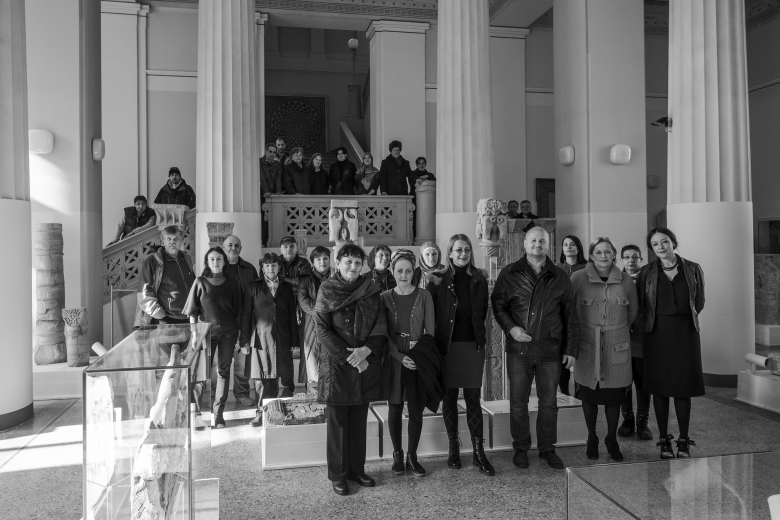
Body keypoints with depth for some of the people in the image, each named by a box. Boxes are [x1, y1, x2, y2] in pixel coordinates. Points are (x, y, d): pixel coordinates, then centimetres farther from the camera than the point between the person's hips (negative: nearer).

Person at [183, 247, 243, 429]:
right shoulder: (200, 282, 0)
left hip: (228, 332, 2)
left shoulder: (232, 284, 4)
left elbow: (237, 312, 7)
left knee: (223, 371, 5)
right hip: (206, 331, -1)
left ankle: (218, 414, 14)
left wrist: (240, 336, 3)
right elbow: (192, 312, 1)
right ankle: (195, 410, 19)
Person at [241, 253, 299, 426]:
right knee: (261, 378, 0)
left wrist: (294, 341, 6)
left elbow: (292, 316, 11)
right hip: (260, 339, -1)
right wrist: (245, 339, -1)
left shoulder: (287, 288, 11)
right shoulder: (254, 287, 7)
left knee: (287, 378, 0)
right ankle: (262, 413, 12)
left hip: (282, 340, 1)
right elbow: (246, 314, 5)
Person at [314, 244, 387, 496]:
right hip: (336, 364, -3)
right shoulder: (327, 291, -2)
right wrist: (348, 356, -14)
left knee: (359, 419, 11)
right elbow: (322, 330, -8)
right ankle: (337, 474, 16)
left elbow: (380, 326, 3)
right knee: (338, 421, 4)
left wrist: (365, 350, -15)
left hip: (365, 363, 3)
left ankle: (357, 469, 23)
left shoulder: (370, 291, 5)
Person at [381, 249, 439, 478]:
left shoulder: (424, 296, 0)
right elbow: (384, 334, -2)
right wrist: (400, 357, -14)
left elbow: (430, 332, -1)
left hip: (420, 359, 0)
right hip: (394, 358, 0)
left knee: (416, 409, 3)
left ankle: (412, 456, 17)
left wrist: (418, 354, -14)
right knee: (395, 407, 6)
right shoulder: (385, 297, 1)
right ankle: (397, 455, 21)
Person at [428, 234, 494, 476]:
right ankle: (453, 448, 19)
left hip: (473, 345, 2)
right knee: (449, 397, 6)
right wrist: (434, 344, -5)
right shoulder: (438, 281, -2)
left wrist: (481, 336, 8)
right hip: (447, 346, -1)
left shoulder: (479, 280, 6)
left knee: (473, 398, 2)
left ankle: (479, 453, 8)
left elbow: (483, 312, 14)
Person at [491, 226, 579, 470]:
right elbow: (497, 303, 4)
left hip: (550, 349, 1)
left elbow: (570, 316, 7)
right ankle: (520, 448, 23)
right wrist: (510, 328, -12)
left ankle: (547, 448, 26)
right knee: (518, 401, 7)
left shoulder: (560, 277, 5)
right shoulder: (510, 274, 2)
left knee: (549, 402, 10)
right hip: (518, 348, -1)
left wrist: (571, 349, 4)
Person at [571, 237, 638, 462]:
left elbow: (633, 311, 15)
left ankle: (612, 439, 29)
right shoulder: (578, 278, -7)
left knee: (614, 395, 8)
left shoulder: (626, 281, 1)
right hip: (587, 346, -1)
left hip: (617, 347, 2)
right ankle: (592, 439, 27)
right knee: (589, 394, 8)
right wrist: (575, 331, 6)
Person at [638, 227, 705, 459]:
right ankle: (664, 440, 14)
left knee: (683, 387, 3)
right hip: (657, 333, 0)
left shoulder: (692, 269, 3)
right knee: (659, 387, 3)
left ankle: (683, 441, 14)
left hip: (685, 333, 0)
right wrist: (652, 322, 3)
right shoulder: (647, 272, 2)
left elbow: (699, 301, 11)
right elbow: (640, 304, 7)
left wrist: (683, 318, 6)